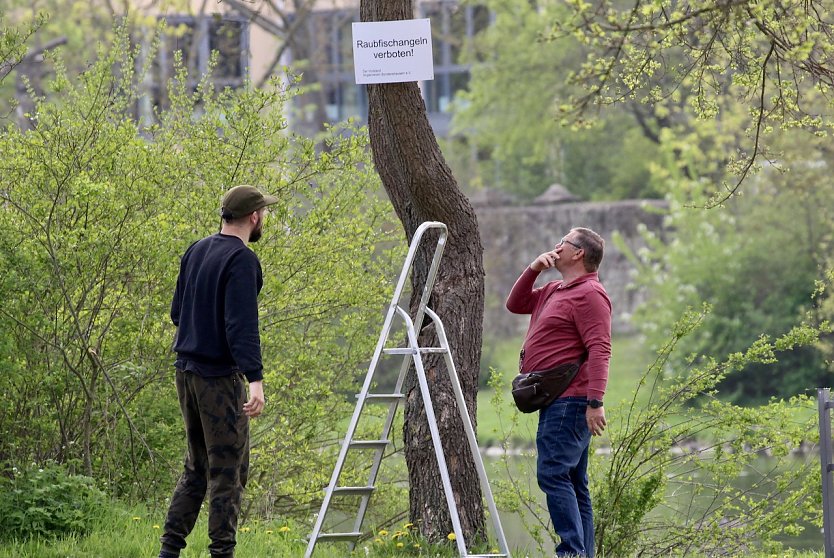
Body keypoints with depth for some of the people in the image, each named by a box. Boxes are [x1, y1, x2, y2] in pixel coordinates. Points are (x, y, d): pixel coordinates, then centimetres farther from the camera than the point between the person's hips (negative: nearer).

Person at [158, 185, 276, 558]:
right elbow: (242, 324, -24)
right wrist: (256, 379, -30)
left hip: (186, 371, 8)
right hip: (220, 375, -8)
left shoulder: (195, 252, 10)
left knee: (197, 467, 16)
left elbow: (177, 312, 17)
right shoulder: (241, 260, -15)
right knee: (227, 470, -2)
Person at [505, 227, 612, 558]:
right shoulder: (554, 291, 21)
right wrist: (532, 270, 15)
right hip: (556, 402, 11)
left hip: (570, 402, -11)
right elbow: (515, 304, 31)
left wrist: (595, 402, -28)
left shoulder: (589, 294, -11)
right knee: (572, 484, 8)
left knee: (552, 473, -19)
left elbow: (600, 350, -20)